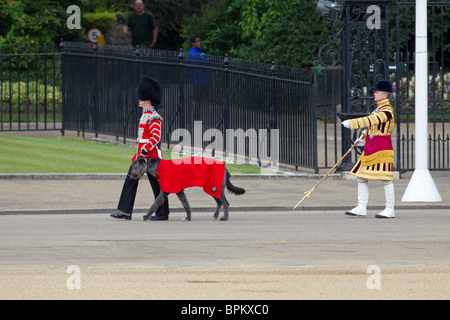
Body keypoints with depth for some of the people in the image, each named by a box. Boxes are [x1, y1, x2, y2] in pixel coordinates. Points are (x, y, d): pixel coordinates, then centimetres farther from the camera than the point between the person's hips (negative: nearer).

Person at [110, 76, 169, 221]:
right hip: (141, 154, 10)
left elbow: (156, 137, -22)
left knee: (156, 184, -1)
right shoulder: (146, 115, 16)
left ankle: (163, 213, 7)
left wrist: (145, 150, -28)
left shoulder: (153, 117, -14)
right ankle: (125, 211, 4)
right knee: (130, 180, 4)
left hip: (150, 155, -10)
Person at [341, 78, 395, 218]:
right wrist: (364, 140, 16)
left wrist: (351, 123, -34)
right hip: (370, 148, 10)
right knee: (361, 176, 7)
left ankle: (390, 210, 1)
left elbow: (371, 121, -29)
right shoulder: (378, 109, 17)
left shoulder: (387, 111, -15)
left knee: (386, 178, -4)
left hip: (382, 149, -10)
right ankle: (361, 208, 11)